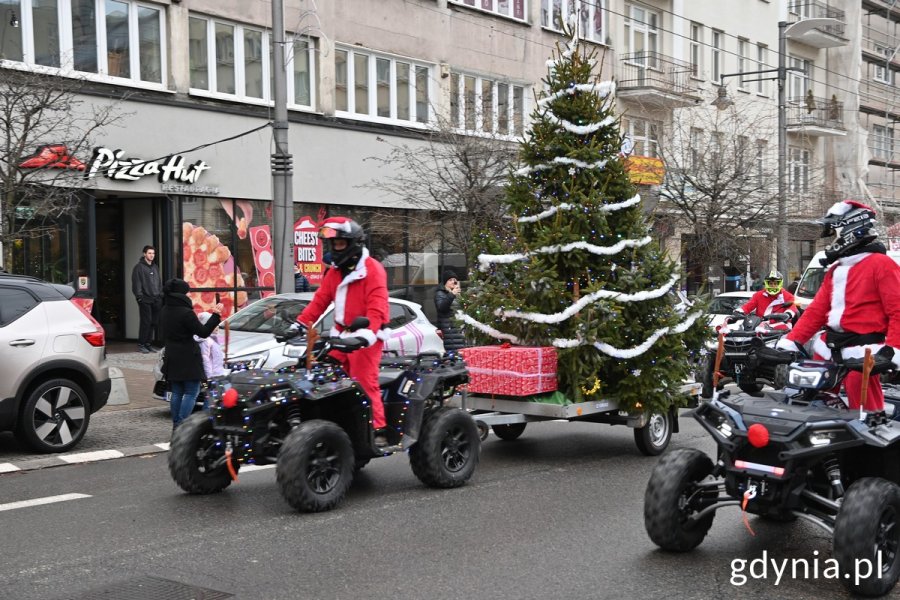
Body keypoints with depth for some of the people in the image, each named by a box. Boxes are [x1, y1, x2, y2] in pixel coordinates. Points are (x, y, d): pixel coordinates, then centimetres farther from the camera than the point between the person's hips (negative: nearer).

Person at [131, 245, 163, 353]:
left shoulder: (155, 267, 19)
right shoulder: (139, 267, -2)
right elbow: (136, 283, -8)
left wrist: (161, 295, 13)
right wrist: (139, 296, -14)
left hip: (156, 300, 6)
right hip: (145, 299, -6)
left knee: (154, 322, 5)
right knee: (146, 322, -8)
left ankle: (148, 343, 13)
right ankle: (141, 344, 0)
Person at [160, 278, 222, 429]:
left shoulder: (164, 312, 7)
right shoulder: (186, 313, -18)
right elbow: (203, 332, -14)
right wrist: (216, 315, -8)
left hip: (172, 358, 8)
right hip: (188, 358, -8)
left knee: (176, 392, 13)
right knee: (191, 392, -2)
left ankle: (176, 424, 14)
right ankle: (182, 425, -10)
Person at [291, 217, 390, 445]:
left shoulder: (372, 270, -11)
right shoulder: (335, 270, 15)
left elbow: (377, 306, -21)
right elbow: (320, 299, 13)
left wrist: (367, 332, -36)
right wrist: (301, 323, 3)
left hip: (364, 337, -8)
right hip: (341, 333, 8)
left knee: (365, 383, -13)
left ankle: (379, 431, -9)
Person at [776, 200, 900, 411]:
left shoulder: (881, 264, -6)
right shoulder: (836, 268, 20)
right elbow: (817, 309, 18)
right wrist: (791, 341, 10)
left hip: (861, 353, -8)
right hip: (830, 349, 8)